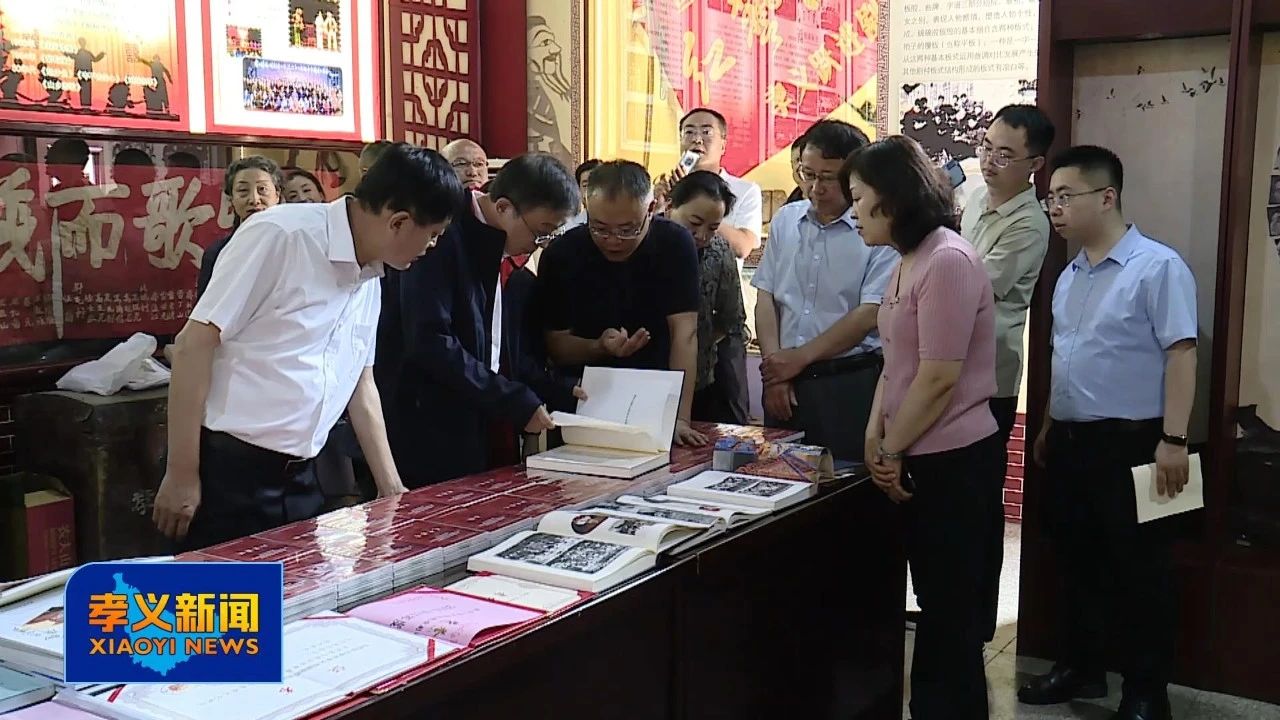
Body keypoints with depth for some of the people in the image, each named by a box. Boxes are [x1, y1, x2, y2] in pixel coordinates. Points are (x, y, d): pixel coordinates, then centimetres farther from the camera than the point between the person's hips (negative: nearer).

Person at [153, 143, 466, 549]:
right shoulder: (281, 235, -14)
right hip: (229, 472, -7)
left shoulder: (371, 280, 10)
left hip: (300, 480, 8)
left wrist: (392, 487, 17)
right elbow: (194, 344, -15)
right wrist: (182, 474, -15)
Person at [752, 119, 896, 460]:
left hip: (849, 382, -4)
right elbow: (766, 297, 8)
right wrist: (774, 366, -2)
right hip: (783, 379, 5)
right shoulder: (785, 220, 9)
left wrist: (799, 358, -10)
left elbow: (869, 315, -12)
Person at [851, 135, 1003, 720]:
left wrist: (892, 453, -11)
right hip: (922, 459, 9)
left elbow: (940, 378, -21)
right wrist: (874, 436, 1)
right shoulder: (910, 261, 12)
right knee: (935, 601, 19)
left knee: (951, 607, 4)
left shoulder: (947, 260, -19)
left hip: (953, 461, -9)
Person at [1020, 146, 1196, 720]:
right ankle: (1082, 667, 31)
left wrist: (1173, 440, -20)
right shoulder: (1069, 275, 12)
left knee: (1138, 570, 3)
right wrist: (1048, 428, 20)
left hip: (1128, 443, -7)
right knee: (1077, 561, 16)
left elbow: (1181, 353, -15)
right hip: (1069, 441, 8)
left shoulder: (1157, 266, -11)